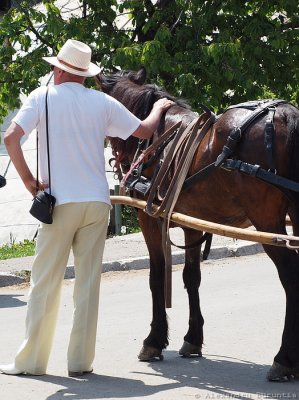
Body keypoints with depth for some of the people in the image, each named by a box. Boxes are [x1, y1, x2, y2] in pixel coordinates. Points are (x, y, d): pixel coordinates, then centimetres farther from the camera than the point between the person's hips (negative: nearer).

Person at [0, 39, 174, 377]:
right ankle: (80, 361, 8)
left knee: (45, 283, 4)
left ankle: (30, 361, 8)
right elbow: (145, 131, 14)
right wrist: (159, 108, 35)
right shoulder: (102, 102, 5)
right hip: (97, 203, 3)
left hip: (60, 202, -2)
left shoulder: (43, 97, -2)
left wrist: (27, 178, -6)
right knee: (88, 284, 6)